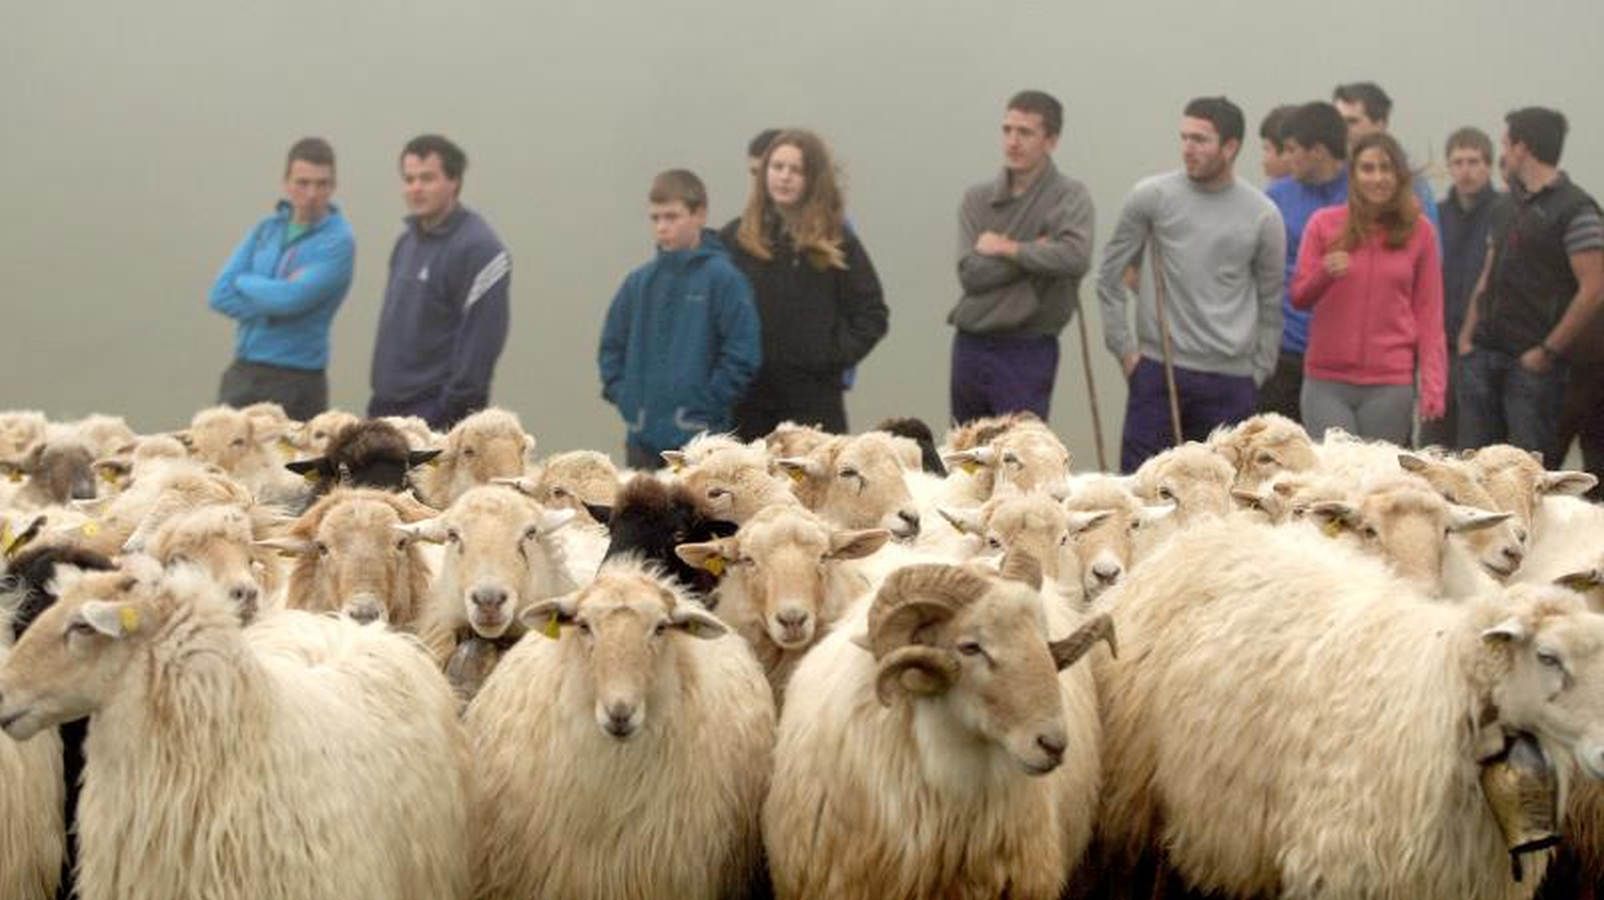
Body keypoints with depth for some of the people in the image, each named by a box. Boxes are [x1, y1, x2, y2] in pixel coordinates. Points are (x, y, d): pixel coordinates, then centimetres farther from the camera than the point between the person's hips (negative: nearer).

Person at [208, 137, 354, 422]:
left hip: (296, 383, -5)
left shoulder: (338, 241, -9)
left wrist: (244, 282, -3)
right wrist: (273, 304, -12)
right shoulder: (266, 229, 10)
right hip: (241, 376, 5)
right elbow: (220, 295, 2)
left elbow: (291, 299, -21)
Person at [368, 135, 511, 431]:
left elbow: (481, 341, -18)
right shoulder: (408, 241, 14)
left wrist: (452, 411, -20)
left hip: (440, 417, -9)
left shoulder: (477, 248, -13)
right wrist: (380, 398, 16)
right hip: (391, 411, 9)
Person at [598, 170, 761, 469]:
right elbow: (612, 345, 17)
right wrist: (623, 395, 5)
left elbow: (742, 354, -12)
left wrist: (707, 404, -12)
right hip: (643, 438, 5)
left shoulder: (723, 279, -8)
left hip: (700, 435, -5)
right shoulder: (639, 282, 8)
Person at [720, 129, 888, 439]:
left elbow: (872, 314, 7)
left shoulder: (837, 242, 4)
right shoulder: (735, 237, 6)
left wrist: (837, 355, -5)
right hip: (746, 399, 1)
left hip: (814, 401, -1)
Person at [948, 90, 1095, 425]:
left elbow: (1076, 257, -25)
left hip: (1027, 351, -5)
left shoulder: (1069, 196, -6)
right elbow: (970, 274, -6)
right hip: (969, 347, 5)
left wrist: (1006, 248, -13)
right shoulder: (977, 199, 6)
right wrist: (1034, 252, -13)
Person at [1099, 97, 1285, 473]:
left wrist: (1257, 372, 7)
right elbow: (1110, 273, 7)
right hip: (1157, 371, 0)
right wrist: (1123, 346, 2)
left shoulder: (1263, 216, 2)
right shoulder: (1152, 197, -1)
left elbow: (1270, 304, 10)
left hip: (1229, 381, 1)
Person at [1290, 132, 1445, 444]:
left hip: (1391, 384, 0)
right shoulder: (1324, 224, 5)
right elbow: (1298, 298, 9)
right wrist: (1325, 275, -13)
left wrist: (1433, 383, -2)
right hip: (1326, 383, 0)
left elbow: (1429, 312, 7)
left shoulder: (1418, 231, 6)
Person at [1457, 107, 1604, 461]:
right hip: (1484, 355, 8)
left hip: (1532, 365, -8)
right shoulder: (1512, 204, 16)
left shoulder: (1575, 209, -9)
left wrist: (1548, 351, -15)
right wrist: (1467, 336, 11)